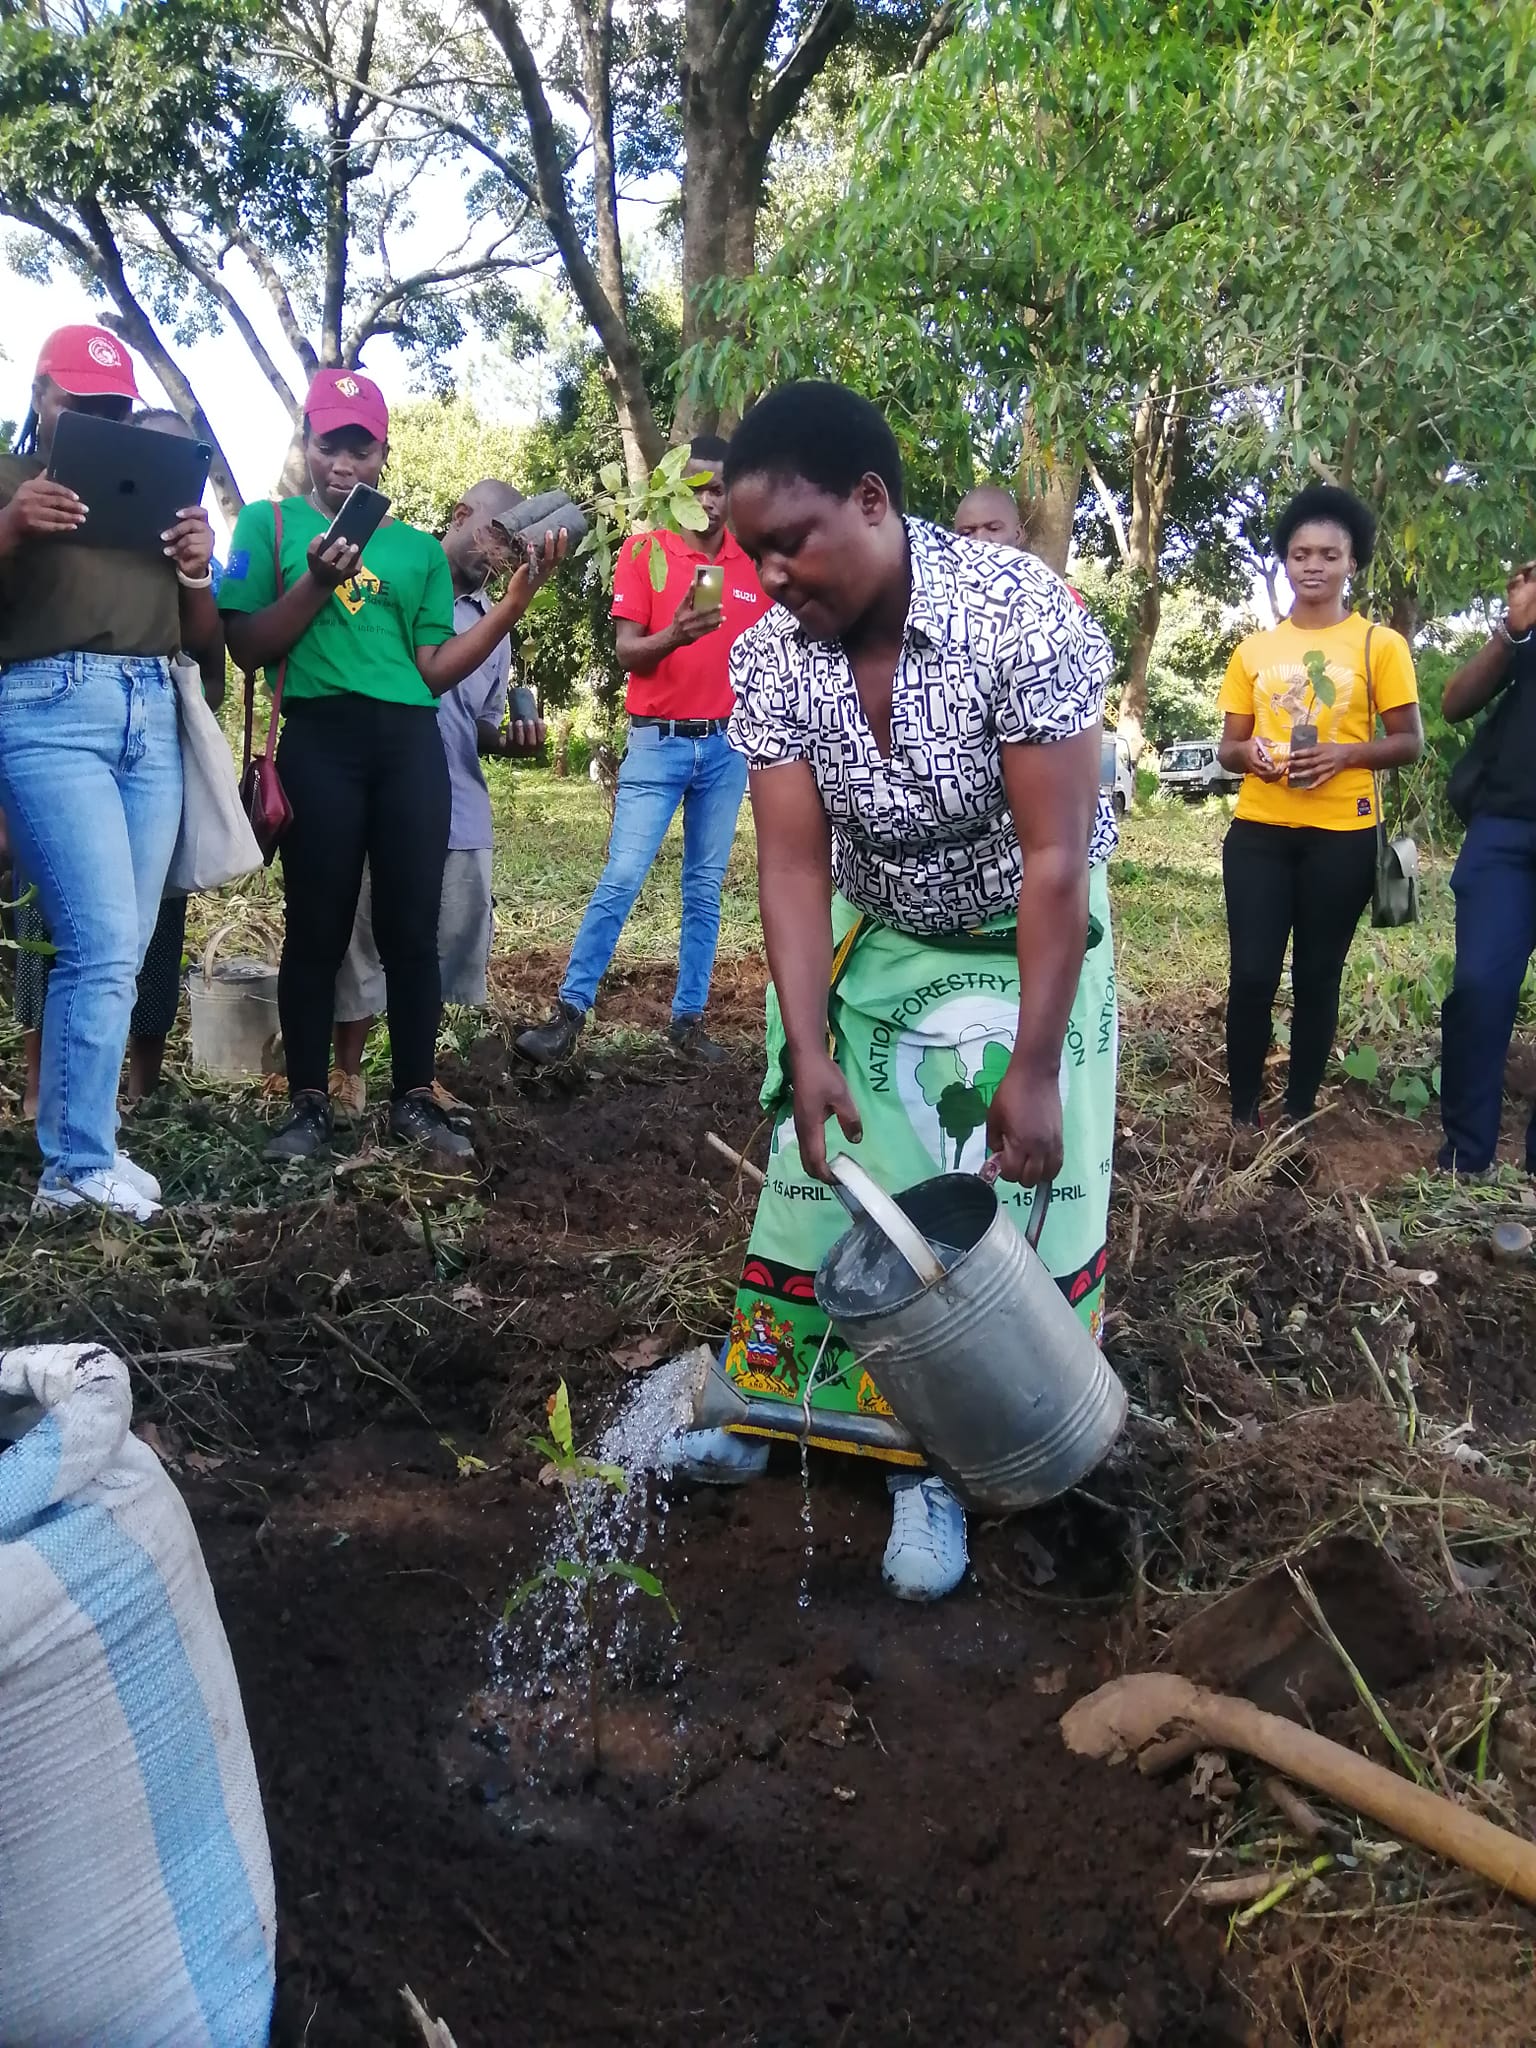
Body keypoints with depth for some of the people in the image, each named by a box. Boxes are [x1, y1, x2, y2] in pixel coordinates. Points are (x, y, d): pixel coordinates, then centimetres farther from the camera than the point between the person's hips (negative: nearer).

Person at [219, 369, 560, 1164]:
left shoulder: (420, 549, 15)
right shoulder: (268, 523, 8)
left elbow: (434, 669, 8)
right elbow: (247, 648, 0)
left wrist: (515, 600, 1)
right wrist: (318, 583, -12)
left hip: (411, 743, 3)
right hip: (318, 737, -2)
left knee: (412, 925, 3)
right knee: (317, 924, 1)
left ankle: (414, 1098, 13)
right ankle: (309, 1102, 12)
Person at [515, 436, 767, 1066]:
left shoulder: (756, 564, 6)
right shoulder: (643, 551, -3)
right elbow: (626, 651, -9)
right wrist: (673, 636, -28)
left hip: (727, 746, 3)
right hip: (658, 742, -3)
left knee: (705, 889, 7)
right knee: (620, 880, -8)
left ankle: (688, 1019, 14)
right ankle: (570, 1012, -3)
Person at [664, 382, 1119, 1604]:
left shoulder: (1021, 613, -29)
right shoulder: (771, 653, -17)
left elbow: (1055, 858, -28)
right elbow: (793, 861, -16)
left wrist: (1036, 1068, -28)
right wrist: (807, 1044, -25)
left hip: (1023, 945, -3)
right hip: (873, 941, 4)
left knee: (999, 1197, -3)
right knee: (822, 1170, 9)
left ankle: (936, 1460, 14)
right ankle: (774, 1397, 29)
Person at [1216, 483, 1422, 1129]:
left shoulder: (1380, 645, 1)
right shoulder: (1253, 650, 9)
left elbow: (1409, 742, 1)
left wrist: (1343, 753, -16)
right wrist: (1249, 753, -11)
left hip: (1341, 836, -2)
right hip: (1258, 832, 2)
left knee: (1317, 979, 7)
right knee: (1251, 975, -2)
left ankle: (1299, 1113, 20)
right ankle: (1243, 1114, 12)